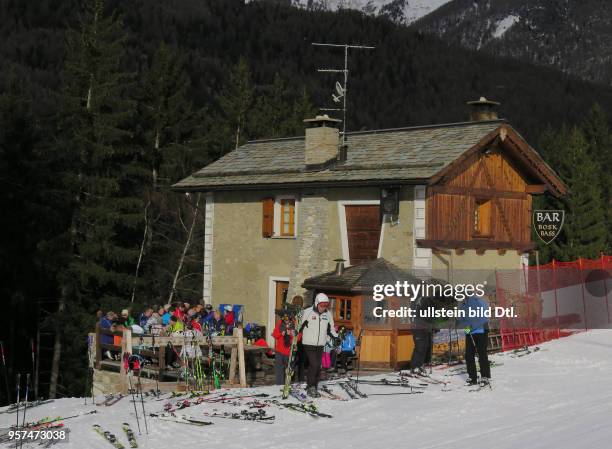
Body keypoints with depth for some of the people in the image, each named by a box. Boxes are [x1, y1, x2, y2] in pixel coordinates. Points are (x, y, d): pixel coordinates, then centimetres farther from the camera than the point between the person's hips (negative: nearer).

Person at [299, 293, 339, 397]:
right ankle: (311, 387, -3)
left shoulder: (328, 314, 7)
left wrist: (336, 337, 7)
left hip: (320, 345, 5)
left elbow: (331, 329, 20)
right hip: (309, 344, -5)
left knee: (318, 367, 5)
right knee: (314, 365, -14)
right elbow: (299, 326, -3)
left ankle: (313, 388, 14)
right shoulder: (307, 312, -8)